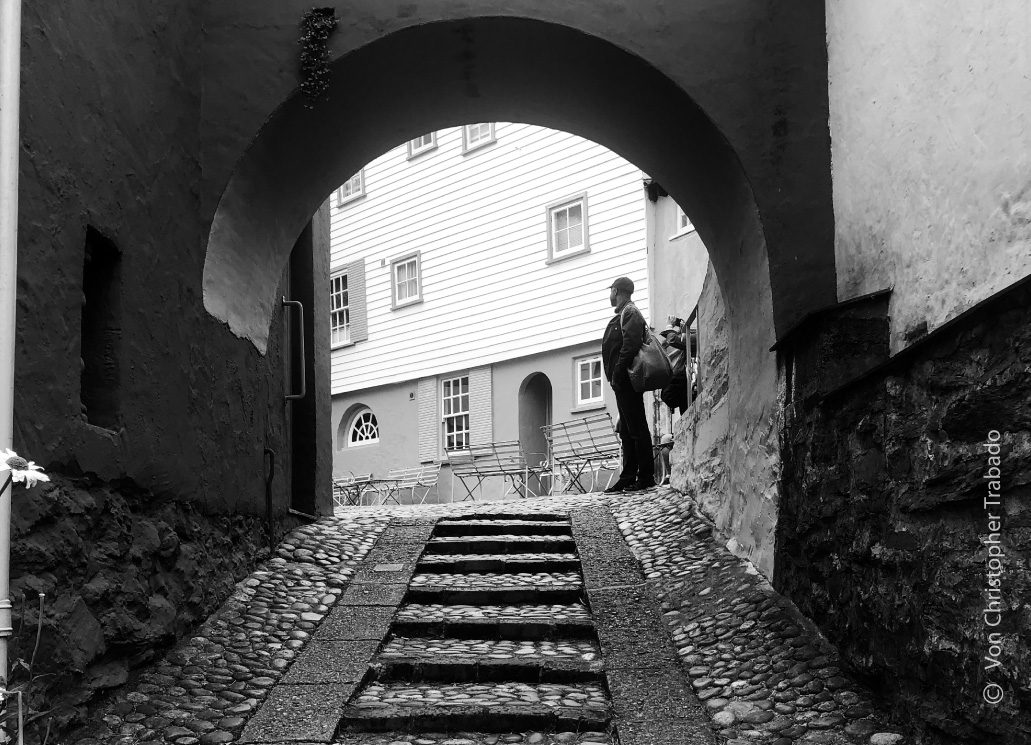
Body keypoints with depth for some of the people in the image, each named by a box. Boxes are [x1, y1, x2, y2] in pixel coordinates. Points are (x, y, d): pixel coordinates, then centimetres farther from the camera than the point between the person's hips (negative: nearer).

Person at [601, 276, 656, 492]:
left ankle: (646, 477, -8)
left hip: (625, 380, -11)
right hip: (623, 383, 11)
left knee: (636, 428, -9)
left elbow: (630, 346, -20)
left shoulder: (629, 313, -8)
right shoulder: (625, 314, 23)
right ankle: (628, 478, 13)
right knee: (626, 431, 10)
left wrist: (616, 375, -21)